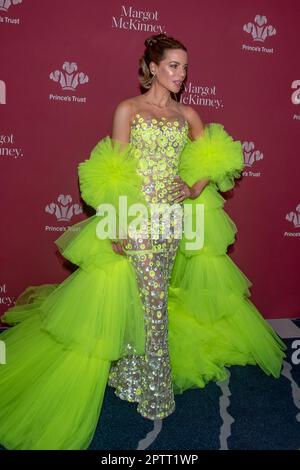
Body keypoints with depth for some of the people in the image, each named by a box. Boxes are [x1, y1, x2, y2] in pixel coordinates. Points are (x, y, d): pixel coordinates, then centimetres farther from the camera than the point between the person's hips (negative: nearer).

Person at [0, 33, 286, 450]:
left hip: (173, 218, 4)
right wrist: (117, 225, -12)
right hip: (137, 217, -4)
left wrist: (197, 187, 3)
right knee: (152, 301, 1)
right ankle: (152, 389, 21)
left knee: (151, 300, 11)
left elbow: (214, 157, 21)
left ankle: (135, 374, 32)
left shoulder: (188, 115, 14)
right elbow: (113, 173, -6)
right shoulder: (128, 109, 1)